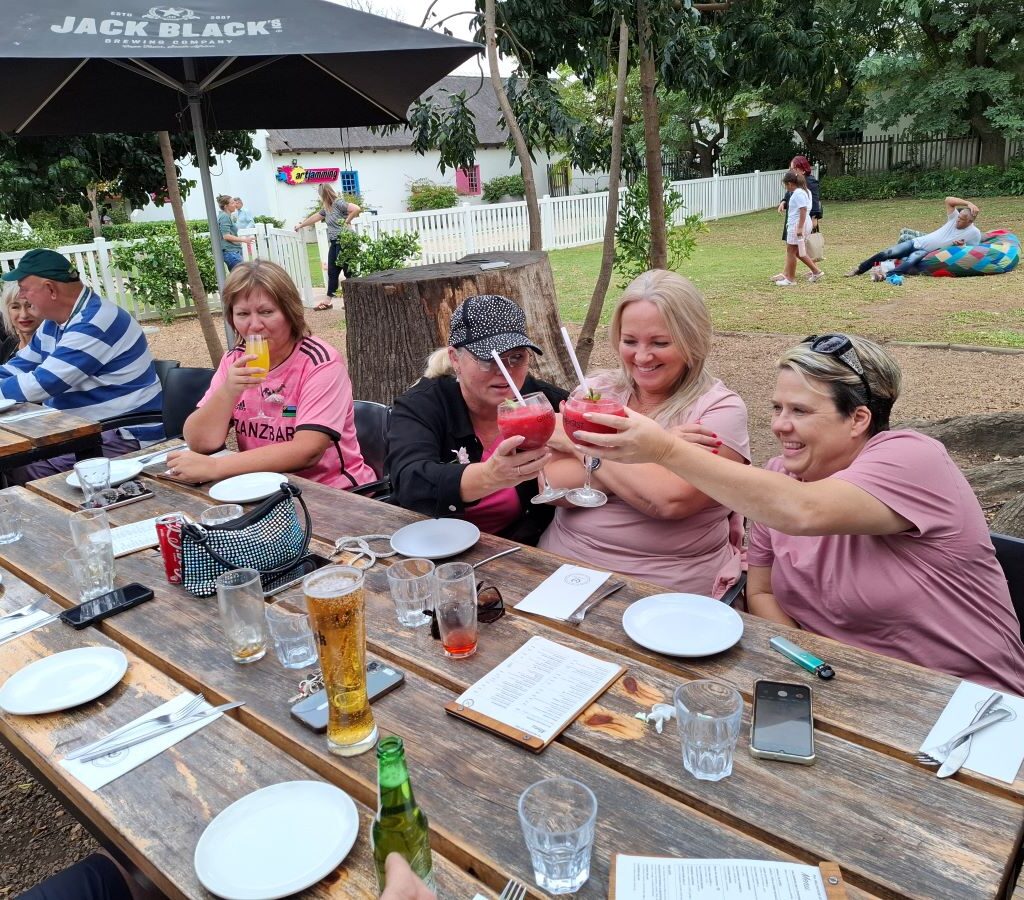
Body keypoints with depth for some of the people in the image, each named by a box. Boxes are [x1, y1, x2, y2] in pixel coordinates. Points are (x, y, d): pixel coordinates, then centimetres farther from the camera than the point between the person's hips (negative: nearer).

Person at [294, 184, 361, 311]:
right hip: (335, 243, 9)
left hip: (344, 241, -9)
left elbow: (356, 209, -23)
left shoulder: (338, 203, -11)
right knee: (332, 272, 10)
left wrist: (347, 221, -14)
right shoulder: (326, 208, 17)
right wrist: (301, 225, 42)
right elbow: (315, 217, 32)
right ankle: (328, 301, 15)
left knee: (348, 271, -7)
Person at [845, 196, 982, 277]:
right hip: (917, 242, 3)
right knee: (887, 253, -13)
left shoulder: (974, 233, -6)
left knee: (910, 261, -39)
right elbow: (948, 200, -3)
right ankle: (859, 269, -2)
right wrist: (968, 203, -10)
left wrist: (961, 246, -19)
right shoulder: (955, 219, 2)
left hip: (927, 252, -3)